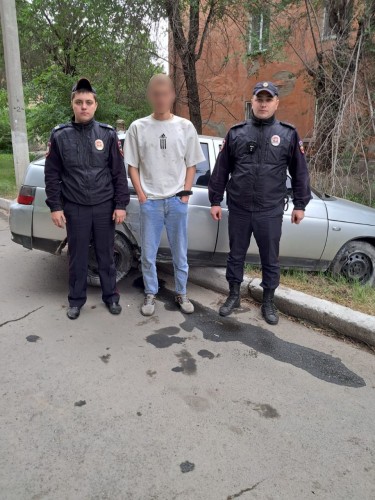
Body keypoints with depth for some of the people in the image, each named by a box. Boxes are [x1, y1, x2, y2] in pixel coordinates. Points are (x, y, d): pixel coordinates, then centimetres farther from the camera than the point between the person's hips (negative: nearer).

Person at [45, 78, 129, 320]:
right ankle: (76, 299, 26)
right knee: (78, 256, 10)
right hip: (75, 209, 0)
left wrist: (120, 205, -4)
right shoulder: (60, 136, 2)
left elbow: (119, 172, 1)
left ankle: (111, 296, 27)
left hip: (104, 207, 0)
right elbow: (52, 175, 3)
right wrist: (55, 206, -2)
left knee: (106, 254, 10)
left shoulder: (108, 134, 1)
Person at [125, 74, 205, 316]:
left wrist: (186, 193, -1)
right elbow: (132, 166, 4)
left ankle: (182, 293, 27)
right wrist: (141, 194, -3)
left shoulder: (185, 127, 3)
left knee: (180, 252, 10)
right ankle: (151, 294, 26)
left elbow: (191, 165, 7)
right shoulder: (138, 127, 1)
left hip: (177, 201, 1)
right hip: (150, 202, 0)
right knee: (148, 254, 7)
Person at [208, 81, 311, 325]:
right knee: (236, 255, 13)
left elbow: (300, 173, 5)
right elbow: (221, 169, 6)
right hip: (238, 209, 1)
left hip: (271, 211, -1)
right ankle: (234, 295, 32)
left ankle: (269, 301, 27)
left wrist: (300, 204, 3)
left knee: (270, 259, 9)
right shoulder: (236, 132, 4)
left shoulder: (289, 134, 1)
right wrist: (215, 200, 4)